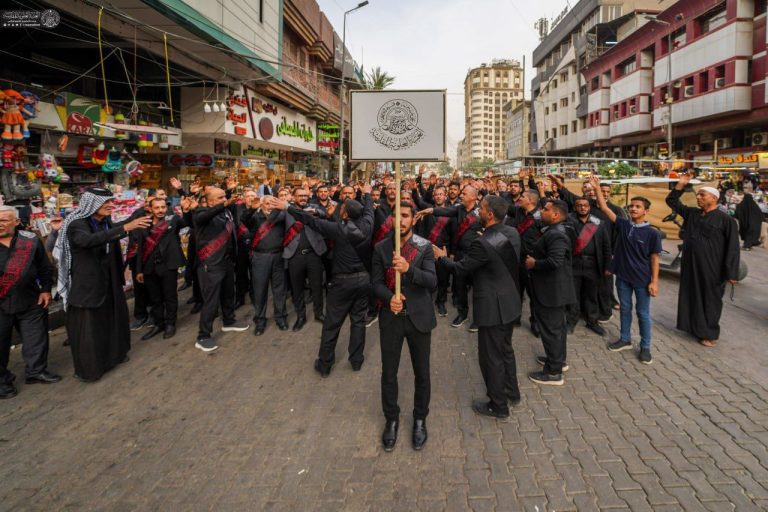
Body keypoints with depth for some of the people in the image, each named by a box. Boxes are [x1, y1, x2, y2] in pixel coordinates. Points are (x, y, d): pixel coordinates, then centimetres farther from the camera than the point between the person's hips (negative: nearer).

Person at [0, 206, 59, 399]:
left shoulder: (30, 240, 0)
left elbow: (45, 267, 7)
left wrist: (46, 289, 4)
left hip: (30, 301, 2)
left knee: (36, 338, 11)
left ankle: (36, 371, 28)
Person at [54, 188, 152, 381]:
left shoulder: (106, 222, 2)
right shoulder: (76, 225, -20)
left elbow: (120, 227, 24)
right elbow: (90, 240, -42)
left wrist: (143, 208, 22)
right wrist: (125, 228, -51)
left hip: (108, 282, 8)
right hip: (86, 285, -7)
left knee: (112, 319, 20)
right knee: (87, 327, 3)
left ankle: (113, 354, 40)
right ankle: (87, 369, 17)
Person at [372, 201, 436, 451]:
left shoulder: (425, 246, -4)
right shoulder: (381, 247, 0)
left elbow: (432, 281, -14)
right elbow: (376, 282, 0)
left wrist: (409, 269, -32)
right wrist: (389, 298, -20)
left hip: (419, 317, -1)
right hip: (391, 317, 1)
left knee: (422, 373, 11)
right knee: (388, 374, 10)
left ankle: (420, 419, 32)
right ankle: (391, 419, 32)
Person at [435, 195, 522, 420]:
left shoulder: (483, 244, -27)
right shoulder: (513, 233, -3)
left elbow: (460, 268, -14)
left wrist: (442, 257, 4)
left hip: (492, 307, -8)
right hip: (509, 302, 9)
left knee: (491, 356, 7)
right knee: (505, 349, 25)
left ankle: (498, 406, 22)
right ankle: (511, 392, 42)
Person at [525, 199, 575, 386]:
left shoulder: (556, 235, -23)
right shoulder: (554, 231, 10)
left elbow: (555, 262, -34)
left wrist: (533, 263, -21)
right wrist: (535, 259, 4)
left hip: (551, 290, -11)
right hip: (554, 288, 11)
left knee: (551, 328, -1)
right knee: (557, 325, 22)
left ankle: (553, 372, 9)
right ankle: (558, 359, 37)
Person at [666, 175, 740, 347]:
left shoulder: (726, 220, -10)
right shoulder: (691, 213, 6)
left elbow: (732, 248, -11)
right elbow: (672, 201, 14)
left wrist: (731, 273, -15)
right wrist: (681, 184, 0)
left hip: (711, 268, -5)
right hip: (690, 265, 6)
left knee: (710, 300, 6)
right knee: (691, 296, 14)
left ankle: (710, 334, 19)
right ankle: (694, 326, 30)